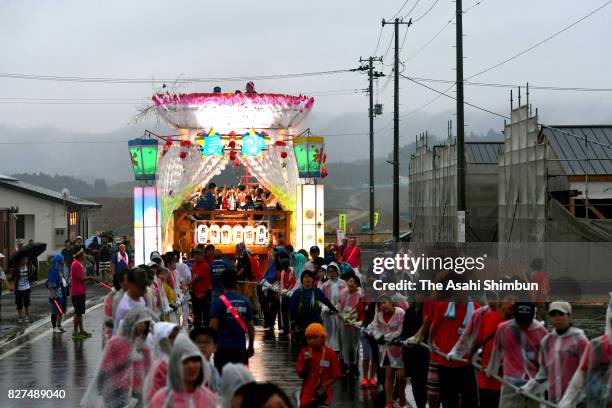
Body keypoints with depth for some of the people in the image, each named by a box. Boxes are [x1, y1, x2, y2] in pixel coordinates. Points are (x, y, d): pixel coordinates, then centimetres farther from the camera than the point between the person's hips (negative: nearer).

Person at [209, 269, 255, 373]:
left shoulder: (218, 302, -8)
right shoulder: (245, 301, 3)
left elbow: (213, 326, -13)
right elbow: (251, 327, 6)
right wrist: (251, 346, 17)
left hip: (222, 348, -3)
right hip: (240, 348, 3)